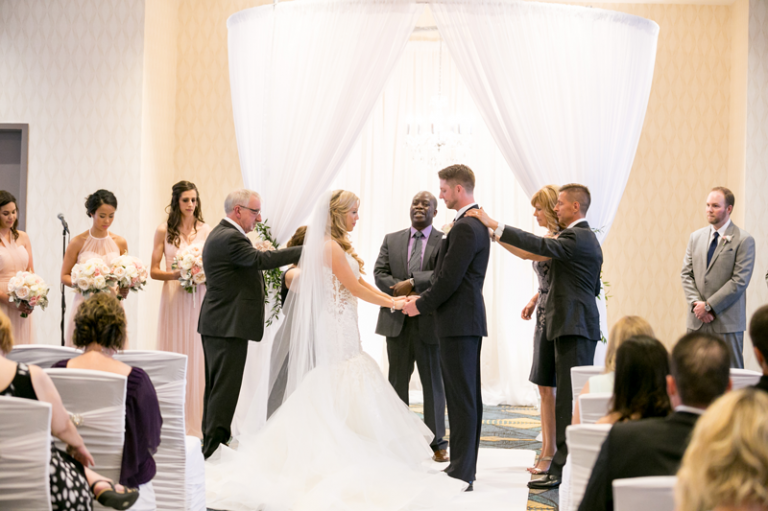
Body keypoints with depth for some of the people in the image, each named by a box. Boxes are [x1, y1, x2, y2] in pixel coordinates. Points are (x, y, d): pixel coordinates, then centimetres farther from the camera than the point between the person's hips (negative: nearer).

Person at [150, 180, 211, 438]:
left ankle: (197, 424, 4)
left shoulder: (206, 230, 6)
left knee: (198, 359, 0)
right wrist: (176, 273, -13)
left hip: (200, 299, 1)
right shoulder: (164, 231, 4)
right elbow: (154, 271, 4)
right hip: (174, 298, -1)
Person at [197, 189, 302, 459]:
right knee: (225, 387, -8)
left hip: (217, 324, 11)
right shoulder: (230, 238, -16)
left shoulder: (219, 234, 18)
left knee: (216, 387, 15)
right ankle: (215, 446, -6)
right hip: (229, 325, -11)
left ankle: (211, 445, 21)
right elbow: (261, 259, -25)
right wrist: (306, 250, -23)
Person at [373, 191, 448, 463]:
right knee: (397, 382, 8)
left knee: (434, 382, 5)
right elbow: (379, 274, 2)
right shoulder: (391, 240, 12)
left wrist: (412, 282, -20)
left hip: (430, 321, -3)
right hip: (397, 321, 3)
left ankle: (437, 442, 13)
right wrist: (400, 290, -14)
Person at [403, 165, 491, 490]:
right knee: (469, 395, 13)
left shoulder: (465, 228, -18)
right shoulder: (476, 223, 15)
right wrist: (423, 298, 12)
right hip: (469, 319, 11)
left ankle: (461, 474, -5)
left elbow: (449, 279, -20)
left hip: (458, 322, -11)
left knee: (461, 397, -8)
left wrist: (421, 305, -7)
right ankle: (465, 466, 20)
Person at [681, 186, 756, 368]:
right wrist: (696, 304, -6)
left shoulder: (744, 240, -4)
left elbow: (739, 281, -11)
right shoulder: (696, 237, 13)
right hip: (697, 321, 5)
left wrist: (709, 306, -13)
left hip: (727, 323, -5)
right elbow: (686, 274, 10)